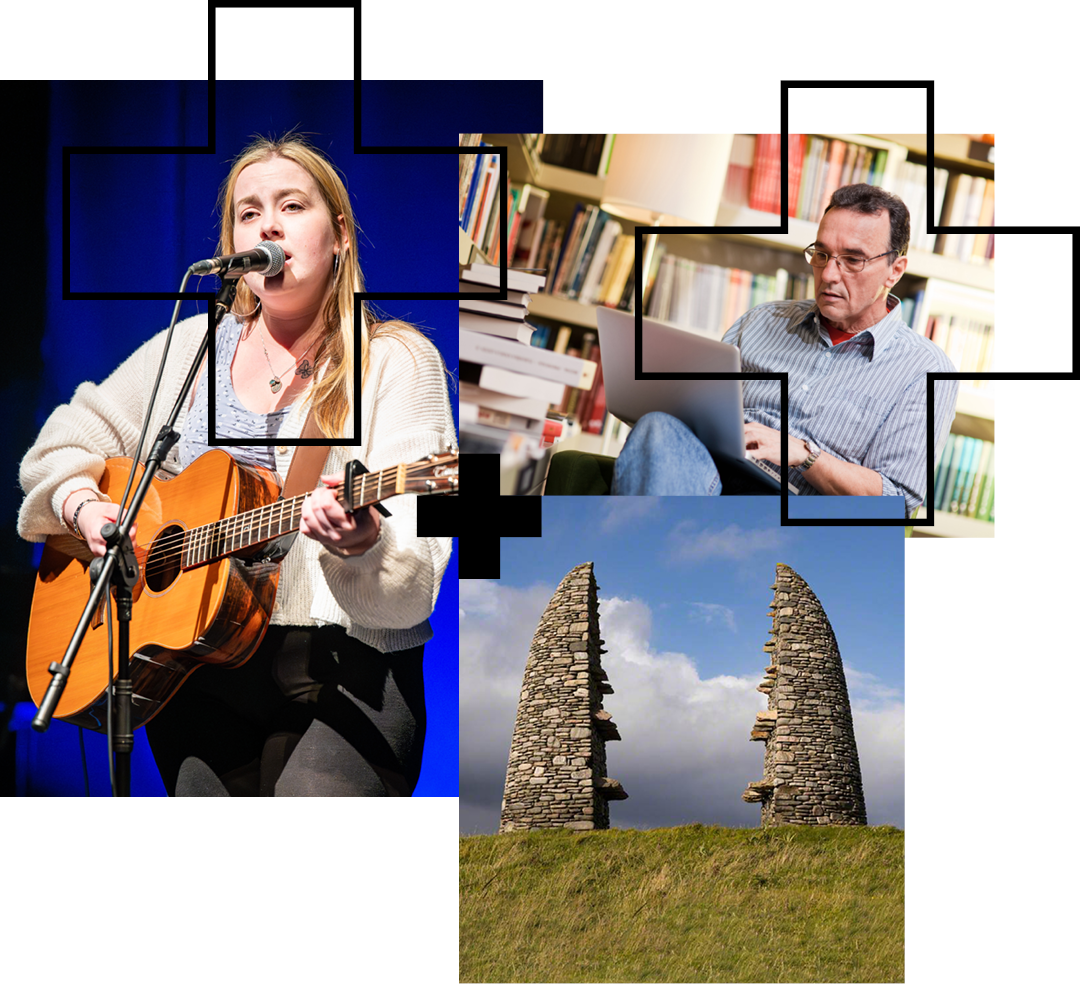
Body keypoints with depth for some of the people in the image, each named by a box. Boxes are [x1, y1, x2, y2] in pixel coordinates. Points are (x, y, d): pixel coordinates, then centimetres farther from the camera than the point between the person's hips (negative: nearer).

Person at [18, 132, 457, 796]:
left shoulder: (397, 362, 1)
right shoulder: (191, 348, 15)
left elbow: (415, 577, -8)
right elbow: (62, 444, 21)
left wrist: (363, 543, -30)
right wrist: (85, 506, 0)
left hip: (346, 665, -3)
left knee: (316, 795, -27)